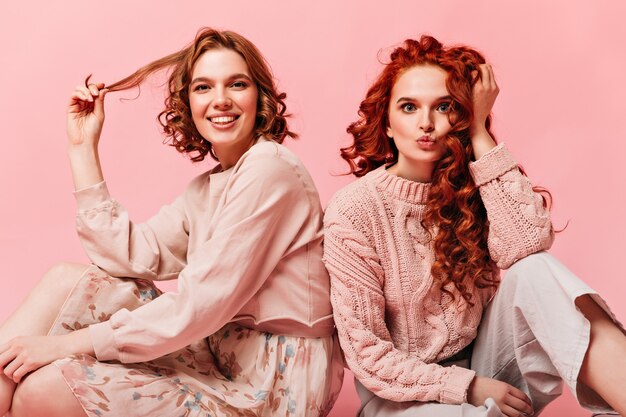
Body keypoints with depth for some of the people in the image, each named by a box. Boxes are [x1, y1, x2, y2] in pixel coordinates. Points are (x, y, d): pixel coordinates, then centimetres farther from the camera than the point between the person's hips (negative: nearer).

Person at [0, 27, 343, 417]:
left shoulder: (269, 168, -16)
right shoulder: (209, 186, 13)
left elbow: (202, 304, -22)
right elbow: (133, 258, 0)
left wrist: (69, 342, -17)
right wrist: (84, 148, 3)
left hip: (272, 386, -8)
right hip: (221, 353, 9)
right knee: (68, 279, 3)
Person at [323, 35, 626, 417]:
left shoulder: (471, 187, -3)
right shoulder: (353, 210, -14)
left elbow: (529, 245, -26)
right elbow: (366, 353, -14)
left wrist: (479, 133, -21)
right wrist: (468, 386, -17)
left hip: (480, 362, 4)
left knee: (536, 271, -25)